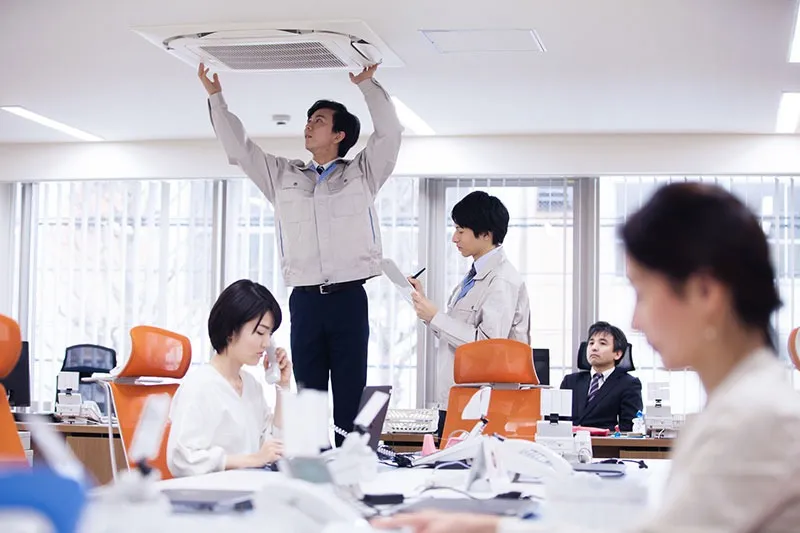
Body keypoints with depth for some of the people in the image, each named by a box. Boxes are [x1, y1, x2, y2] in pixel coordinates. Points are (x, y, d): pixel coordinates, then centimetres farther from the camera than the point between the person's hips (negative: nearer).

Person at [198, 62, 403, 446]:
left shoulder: (362, 173, 11)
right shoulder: (283, 177, 18)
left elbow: (389, 133, 0)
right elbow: (238, 148, 17)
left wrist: (368, 85, -4)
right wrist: (216, 98, 15)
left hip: (348, 298, -2)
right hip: (305, 300, 3)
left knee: (350, 395, -4)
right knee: (308, 395, 1)